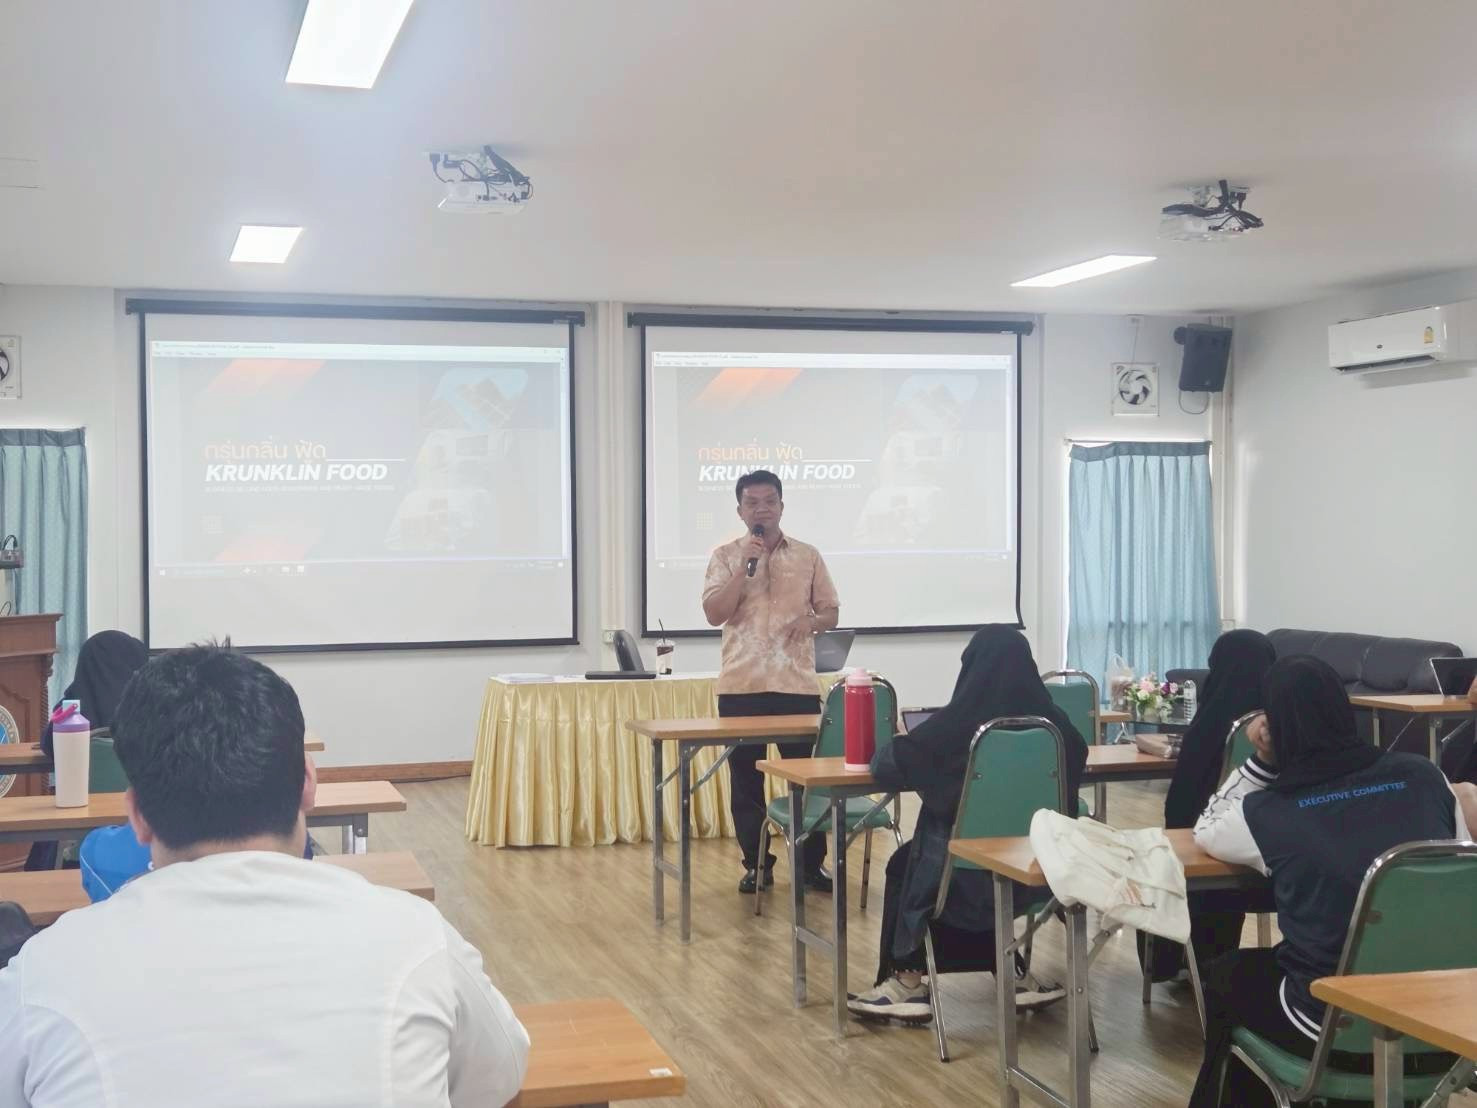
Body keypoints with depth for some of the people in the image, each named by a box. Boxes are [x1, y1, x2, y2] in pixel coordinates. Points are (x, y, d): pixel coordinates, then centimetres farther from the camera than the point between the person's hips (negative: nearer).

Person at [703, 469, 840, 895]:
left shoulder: (808, 555, 8)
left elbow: (831, 612, 12)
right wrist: (745, 566, -14)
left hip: (797, 684, 1)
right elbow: (714, 613, -7)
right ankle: (756, 865, 15)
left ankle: (811, 865, 13)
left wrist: (811, 620, -11)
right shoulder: (725, 556, 4)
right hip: (741, 685, 0)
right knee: (746, 780, 4)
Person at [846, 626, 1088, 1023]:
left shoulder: (957, 723, -15)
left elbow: (886, 767, -10)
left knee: (904, 864, 27)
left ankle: (908, 980, 27)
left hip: (972, 868, -4)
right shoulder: (1050, 720, -5)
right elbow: (1079, 755, 17)